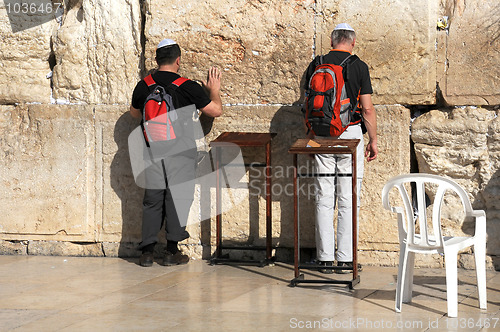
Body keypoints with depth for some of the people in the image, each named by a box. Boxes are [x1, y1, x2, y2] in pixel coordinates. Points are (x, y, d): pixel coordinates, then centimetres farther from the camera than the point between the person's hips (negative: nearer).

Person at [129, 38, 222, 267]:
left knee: (152, 198, 10)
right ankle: (172, 252, 5)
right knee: (177, 197, 4)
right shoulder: (188, 87, -9)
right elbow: (216, 111, -3)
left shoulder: (143, 86, 1)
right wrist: (214, 90, 14)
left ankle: (147, 251, 10)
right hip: (180, 151, -3)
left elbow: (135, 113, 20)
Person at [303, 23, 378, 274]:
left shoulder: (316, 65, 5)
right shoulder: (359, 66, -3)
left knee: (324, 198, 6)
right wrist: (373, 140, 5)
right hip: (350, 133, -2)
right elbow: (367, 109, -5)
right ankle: (345, 258, 4)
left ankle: (325, 258, 7)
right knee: (348, 200, 2)